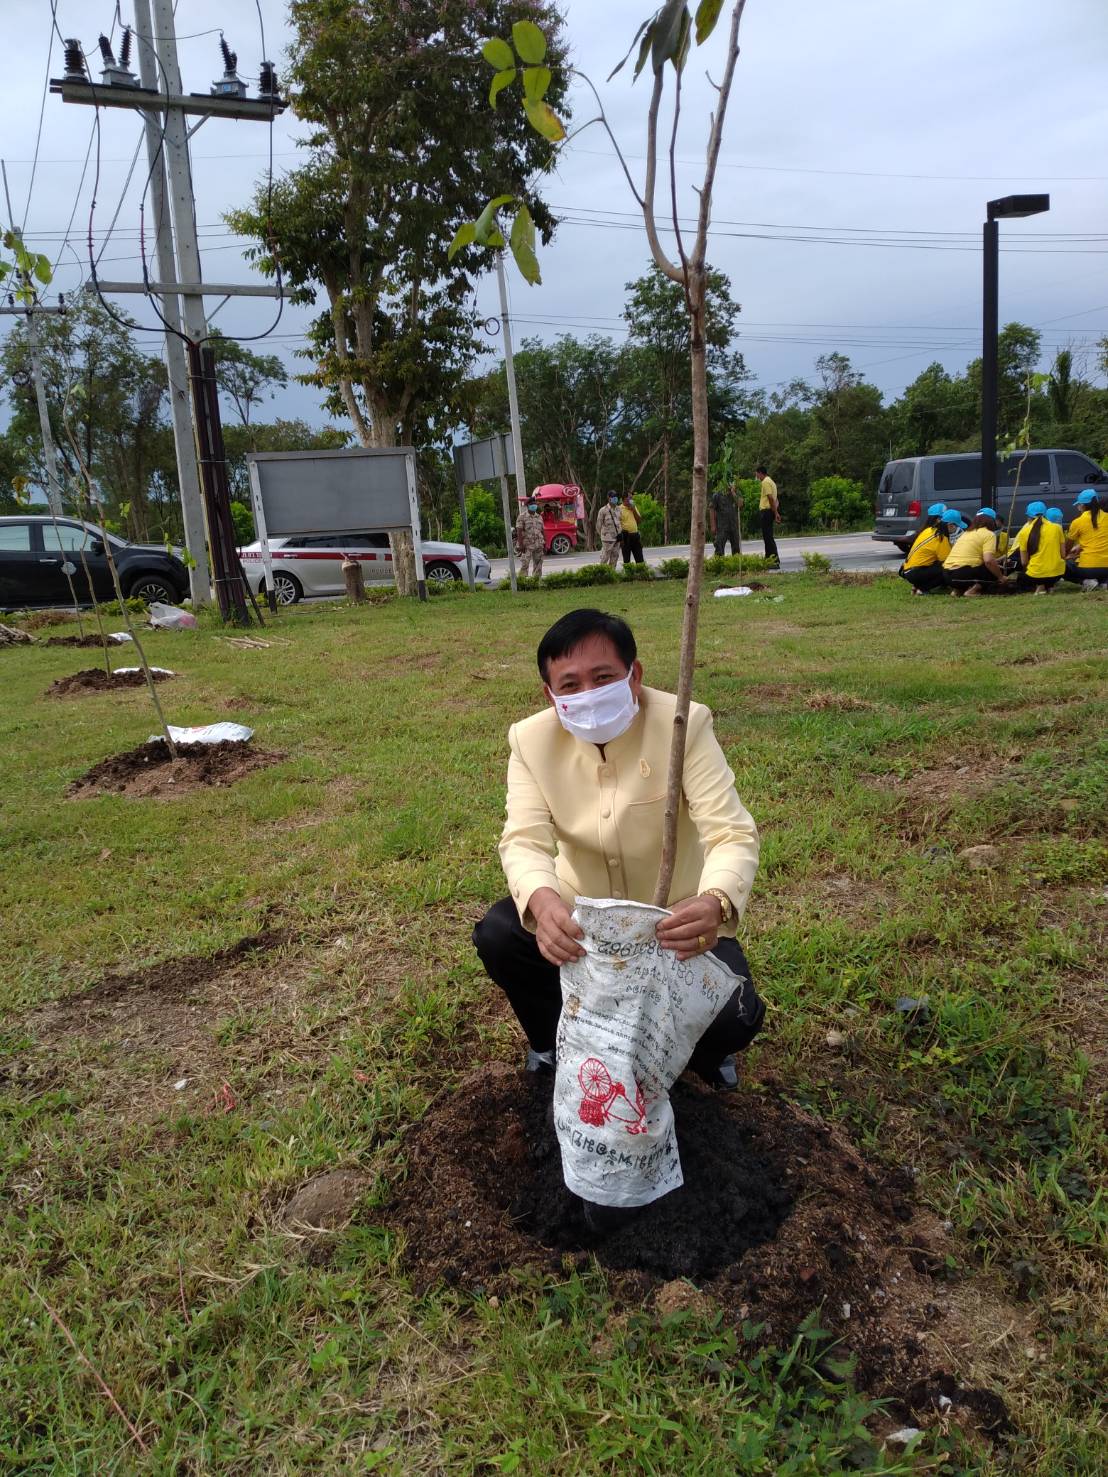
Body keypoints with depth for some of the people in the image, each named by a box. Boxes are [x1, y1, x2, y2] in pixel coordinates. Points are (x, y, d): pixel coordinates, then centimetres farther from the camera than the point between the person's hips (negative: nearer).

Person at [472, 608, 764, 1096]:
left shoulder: (684, 724, -23)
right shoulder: (530, 739, -14)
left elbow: (732, 833, -28)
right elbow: (524, 839, -23)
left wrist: (716, 904, -52)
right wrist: (542, 902, -48)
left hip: (675, 914, -2)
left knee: (733, 1018, -23)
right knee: (496, 936, -21)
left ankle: (701, 1055, 18)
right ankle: (553, 1045, 11)